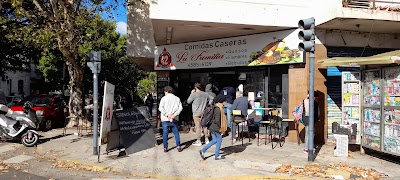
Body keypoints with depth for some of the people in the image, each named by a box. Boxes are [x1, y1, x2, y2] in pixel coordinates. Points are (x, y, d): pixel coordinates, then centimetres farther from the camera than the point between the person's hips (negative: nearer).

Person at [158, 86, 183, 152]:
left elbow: (161, 108, -13)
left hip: (165, 119, -2)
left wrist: (167, 115, -12)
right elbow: (180, 108, -4)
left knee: (165, 133, 6)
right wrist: (174, 115, -9)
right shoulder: (177, 98, 6)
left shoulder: (164, 98, -3)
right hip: (173, 119, 2)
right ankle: (178, 146, 8)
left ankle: (165, 148, 9)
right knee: (176, 132, 11)